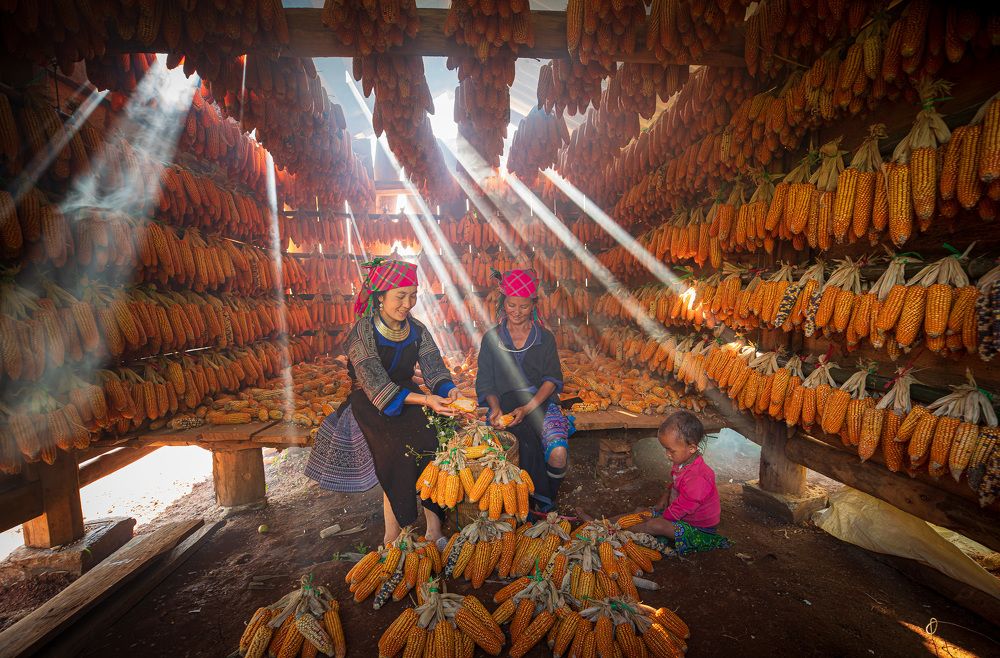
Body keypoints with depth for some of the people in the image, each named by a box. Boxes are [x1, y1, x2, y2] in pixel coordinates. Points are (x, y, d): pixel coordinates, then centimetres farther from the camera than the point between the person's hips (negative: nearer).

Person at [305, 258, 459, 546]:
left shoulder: (417, 331, -1)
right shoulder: (362, 332, -17)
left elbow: (435, 369, -5)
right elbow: (376, 385, -25)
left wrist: (448, 391, -28)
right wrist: (425, 399, -37)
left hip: (408, 398, 4)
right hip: (370, 405, -4)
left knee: (434, 445, -18)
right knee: (404, 451, -26)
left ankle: (434, 532, -7)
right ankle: (393, 536, -10)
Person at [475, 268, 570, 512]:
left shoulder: (545, 337, 7)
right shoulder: (492, 338, 7)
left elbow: (552, 379, 0)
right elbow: (486, 383, 7)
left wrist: (527, 408, -14)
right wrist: (495, 408, -13)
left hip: (541, 402, 1)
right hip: (505, 404, 0)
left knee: (558, 453, -24)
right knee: (529, 444, -29)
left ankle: (544, 504, 3)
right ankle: (540, 504, -4)